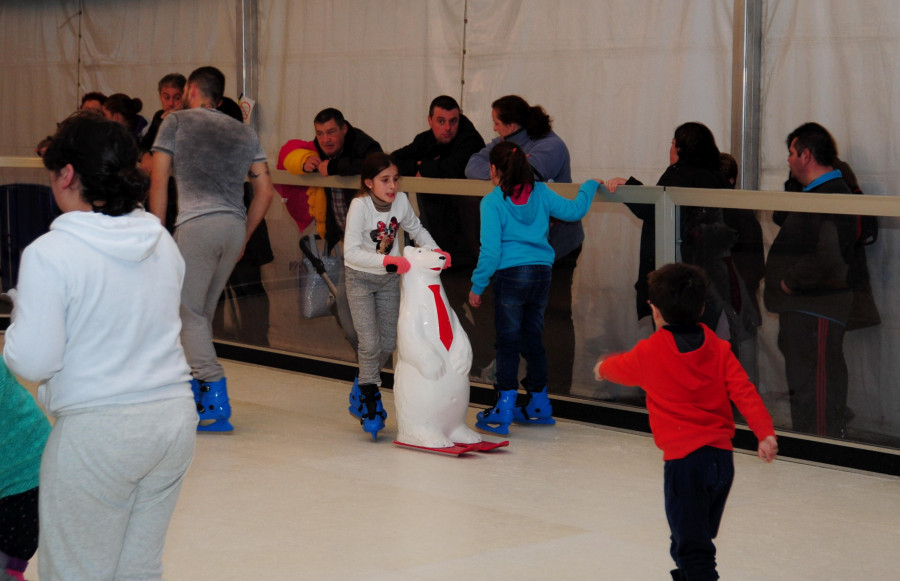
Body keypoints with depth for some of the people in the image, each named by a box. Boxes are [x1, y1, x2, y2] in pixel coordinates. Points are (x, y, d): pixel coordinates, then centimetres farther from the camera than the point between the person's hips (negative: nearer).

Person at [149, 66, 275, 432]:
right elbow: (265, 190, 15)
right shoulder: (245, 132, 21)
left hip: (197, 224, -5)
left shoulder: (176, 122, 9)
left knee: (189, 313, -2)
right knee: (203, 311, 15)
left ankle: (216, 401, -12)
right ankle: (196, 394, 22)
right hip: (235, 226, 5)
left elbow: (159, 182, 4)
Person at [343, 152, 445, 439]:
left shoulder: (401, 201, -13)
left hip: (389, 279, 5)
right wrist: (386, 260, -43)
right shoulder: (360, 205, -26)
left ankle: (362, 387, 34)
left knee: (388, 343, 9)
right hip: (361, 278, -5)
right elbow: (351, 252, -33)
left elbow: (416, 229, 7)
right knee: (370, 342, -13)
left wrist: (435, 250, -10)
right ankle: (370, 397, 7)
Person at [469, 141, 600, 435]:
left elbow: (490, 250, -11)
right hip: (541, 272, 5)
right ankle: (538, 406, 26)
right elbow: (574, 211, 12)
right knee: (533, 339, 16)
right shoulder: (540, 193, 5)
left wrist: (477, 286, -3)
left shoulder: (492, 202, -8)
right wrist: (590, 186, 29)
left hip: (510, 275, -5)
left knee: (507, 343, -2)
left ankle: (503, 412, -3)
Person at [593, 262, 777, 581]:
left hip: (684, 459, -5)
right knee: (698, 535, 22)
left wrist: (602, 367, 40)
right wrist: (765, 431, -11)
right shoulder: (718, 348, 4)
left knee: (692, 546, -5)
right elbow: (744, 391, -6)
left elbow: (622, 368, 18)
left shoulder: (649, 352, -4)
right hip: (722, 456, 5)